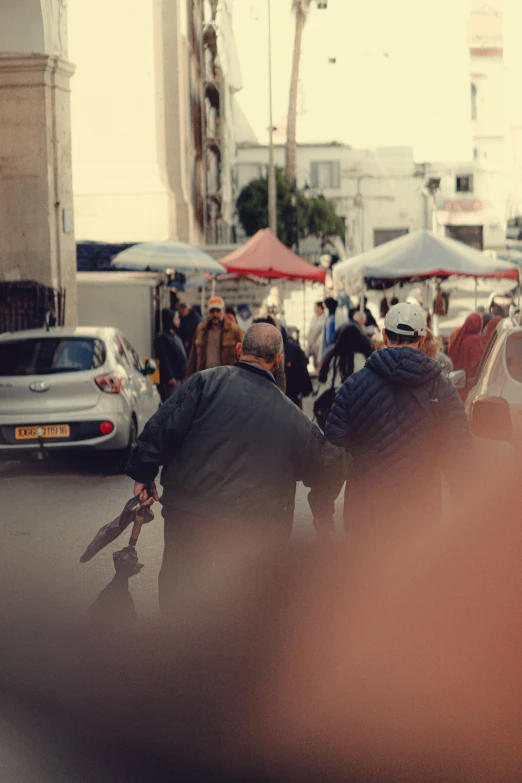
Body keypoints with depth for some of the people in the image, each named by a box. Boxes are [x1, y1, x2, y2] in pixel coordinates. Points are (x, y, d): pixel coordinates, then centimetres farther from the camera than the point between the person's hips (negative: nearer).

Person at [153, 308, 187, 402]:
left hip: (178, 376, 10)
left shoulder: (174, 336, 17)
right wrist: (170, 377, -22)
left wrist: (184, 374, 19)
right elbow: (163, 359, -19)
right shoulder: (162, 338, -13)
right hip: (171, 378, -10)